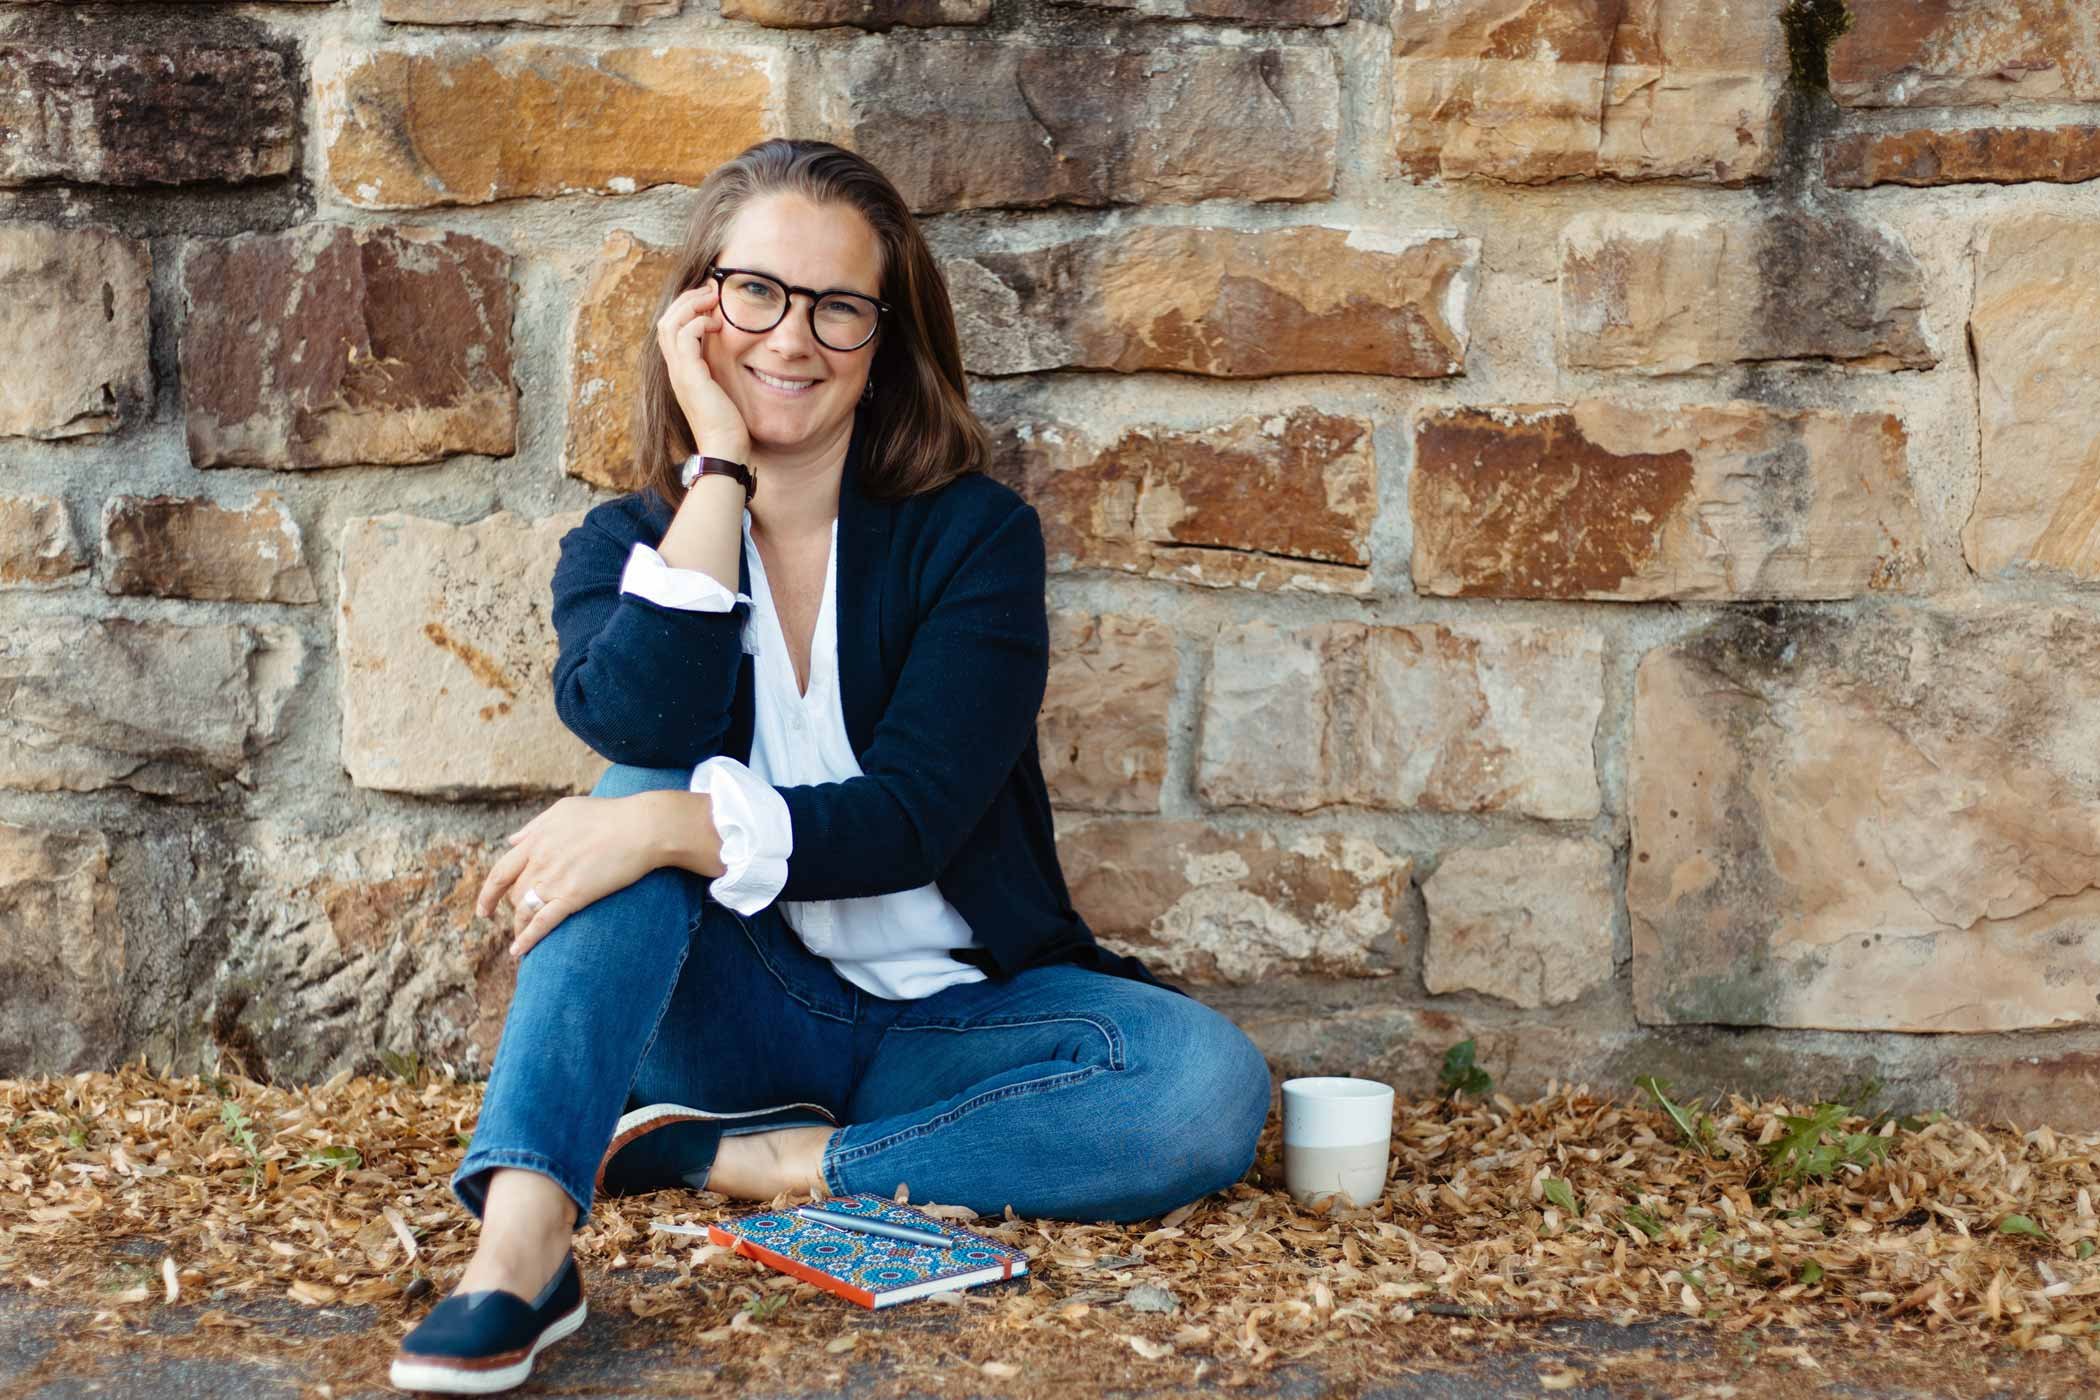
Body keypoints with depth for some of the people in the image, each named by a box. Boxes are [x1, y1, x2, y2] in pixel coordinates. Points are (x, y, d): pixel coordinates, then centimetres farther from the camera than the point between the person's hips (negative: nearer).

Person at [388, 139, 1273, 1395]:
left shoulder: (974, 535, -6)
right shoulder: (626, 545, 1)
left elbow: (912, 813, -18)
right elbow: (641, 726, -22)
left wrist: (680, 829, -33)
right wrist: (718, 466, -17)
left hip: (952, 1019, 0)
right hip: (734, 1009, 1)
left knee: (1213, 1083, -29)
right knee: (639, 807, -29)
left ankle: (740, 1163, -23)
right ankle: (520, 1246, -42)